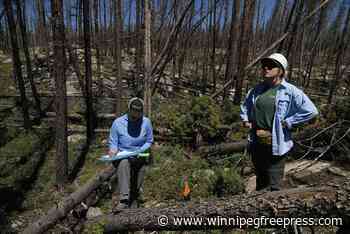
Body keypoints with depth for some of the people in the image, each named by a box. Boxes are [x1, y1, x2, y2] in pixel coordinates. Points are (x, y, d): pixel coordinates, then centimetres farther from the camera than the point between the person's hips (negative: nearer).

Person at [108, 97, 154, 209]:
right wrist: (113, 149, -21)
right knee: (123, 163, -33)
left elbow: (149, 141, 5)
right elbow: (112, 142, 2)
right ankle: (124, 200, -34)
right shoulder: (118, 122, -5)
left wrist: (140, 151, -12)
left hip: (139, 156, 2)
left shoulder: (146, 122, -2)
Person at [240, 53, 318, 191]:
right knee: (260, 180, 23)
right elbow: (245, 105, 25)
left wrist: (288, 123, -13)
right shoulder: (256, 90, 7)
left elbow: (311, 111, -12)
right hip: (256, 142, 6)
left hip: (276, 144, -5)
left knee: (273, 185, 2)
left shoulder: (290, 91, -9)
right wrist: (245, 119, 11)